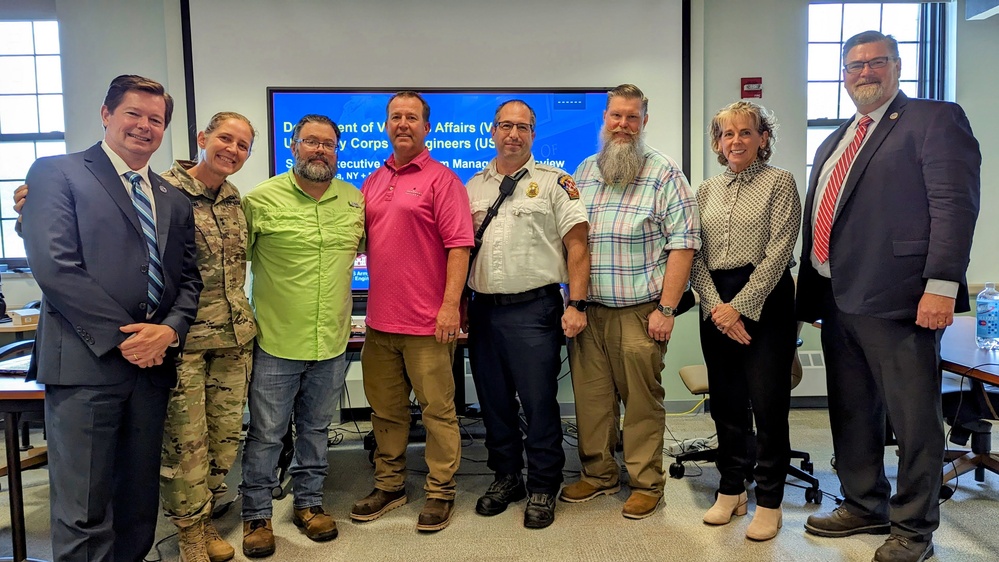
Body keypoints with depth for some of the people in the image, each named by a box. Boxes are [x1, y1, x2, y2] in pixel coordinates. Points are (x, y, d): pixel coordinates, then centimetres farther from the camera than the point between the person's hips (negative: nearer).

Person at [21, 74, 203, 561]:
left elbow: (189, 278, 13)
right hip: (86, 362, -5)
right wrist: (122, 336, -13)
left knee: (140, 502, 14)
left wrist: (170, 330, -6)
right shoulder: (56, 173, 0)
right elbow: (54, 265, -11)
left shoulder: (174, 200, 17)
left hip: (152, 362, 5)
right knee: (83, 512, 2)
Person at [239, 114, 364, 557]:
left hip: (332, 343, 4)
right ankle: (256, 515, 26)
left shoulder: (355, 201, 4)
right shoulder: (261, 199, -7)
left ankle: (309, 503, 35)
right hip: (276, 342, -3)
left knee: (315, 429, 18)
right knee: (266, 434, 8)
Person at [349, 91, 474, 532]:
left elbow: (459, 245, -12)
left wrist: (450, 304, -17)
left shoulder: (441, 179, -5)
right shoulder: (373, 181, 15)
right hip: (379, 318, 7)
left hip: (426, 321, -6)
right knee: (385, 408, 16)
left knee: (437, 408, 3)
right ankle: (389, 484, 31)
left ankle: (441, 491, 17)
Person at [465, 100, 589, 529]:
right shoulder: (474, 186, 13)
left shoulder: (554, 183, 0)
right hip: (484, 309, 5)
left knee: (539, 402, 1)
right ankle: (506, 477, 31)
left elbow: (576, 245, -5)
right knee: (494, 400, 13)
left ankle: (543, 488, 18)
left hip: (534, 308, -4)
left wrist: (576, 305, -12)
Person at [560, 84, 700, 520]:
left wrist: (666, 309, -13)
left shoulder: (665, 173, -2)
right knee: (590, 395, 11)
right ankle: (598, 474, 29)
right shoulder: (584, 172, 14)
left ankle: (646, 484, 20)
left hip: (639, 311, -4)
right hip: (587, 309, 5)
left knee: (641, 400, 3)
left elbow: (683, 243, -8)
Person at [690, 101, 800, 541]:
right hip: (716, 305, 5)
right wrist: (715, 306, -7)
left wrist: (739, 306, -14)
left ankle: (769, 501, 13)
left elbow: (778, 252, -10)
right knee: (726, 401, 11)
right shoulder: (706, 191, 13)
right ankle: (731, 489, 26)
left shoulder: (780, 183, 0)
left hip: (764, 301, -4)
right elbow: (695, 256, 6)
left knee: (768, 403, -1)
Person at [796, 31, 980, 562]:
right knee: (851, 413, 17)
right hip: (838, 301, 8)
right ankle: (864, 506, 34)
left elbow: (955, 204, -12)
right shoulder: (833, 142, 20)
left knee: (914, 418, 4)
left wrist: (940, 285, -21)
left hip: (898, 300, -7)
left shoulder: (935, 120, -2)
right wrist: (812, 292, 16)